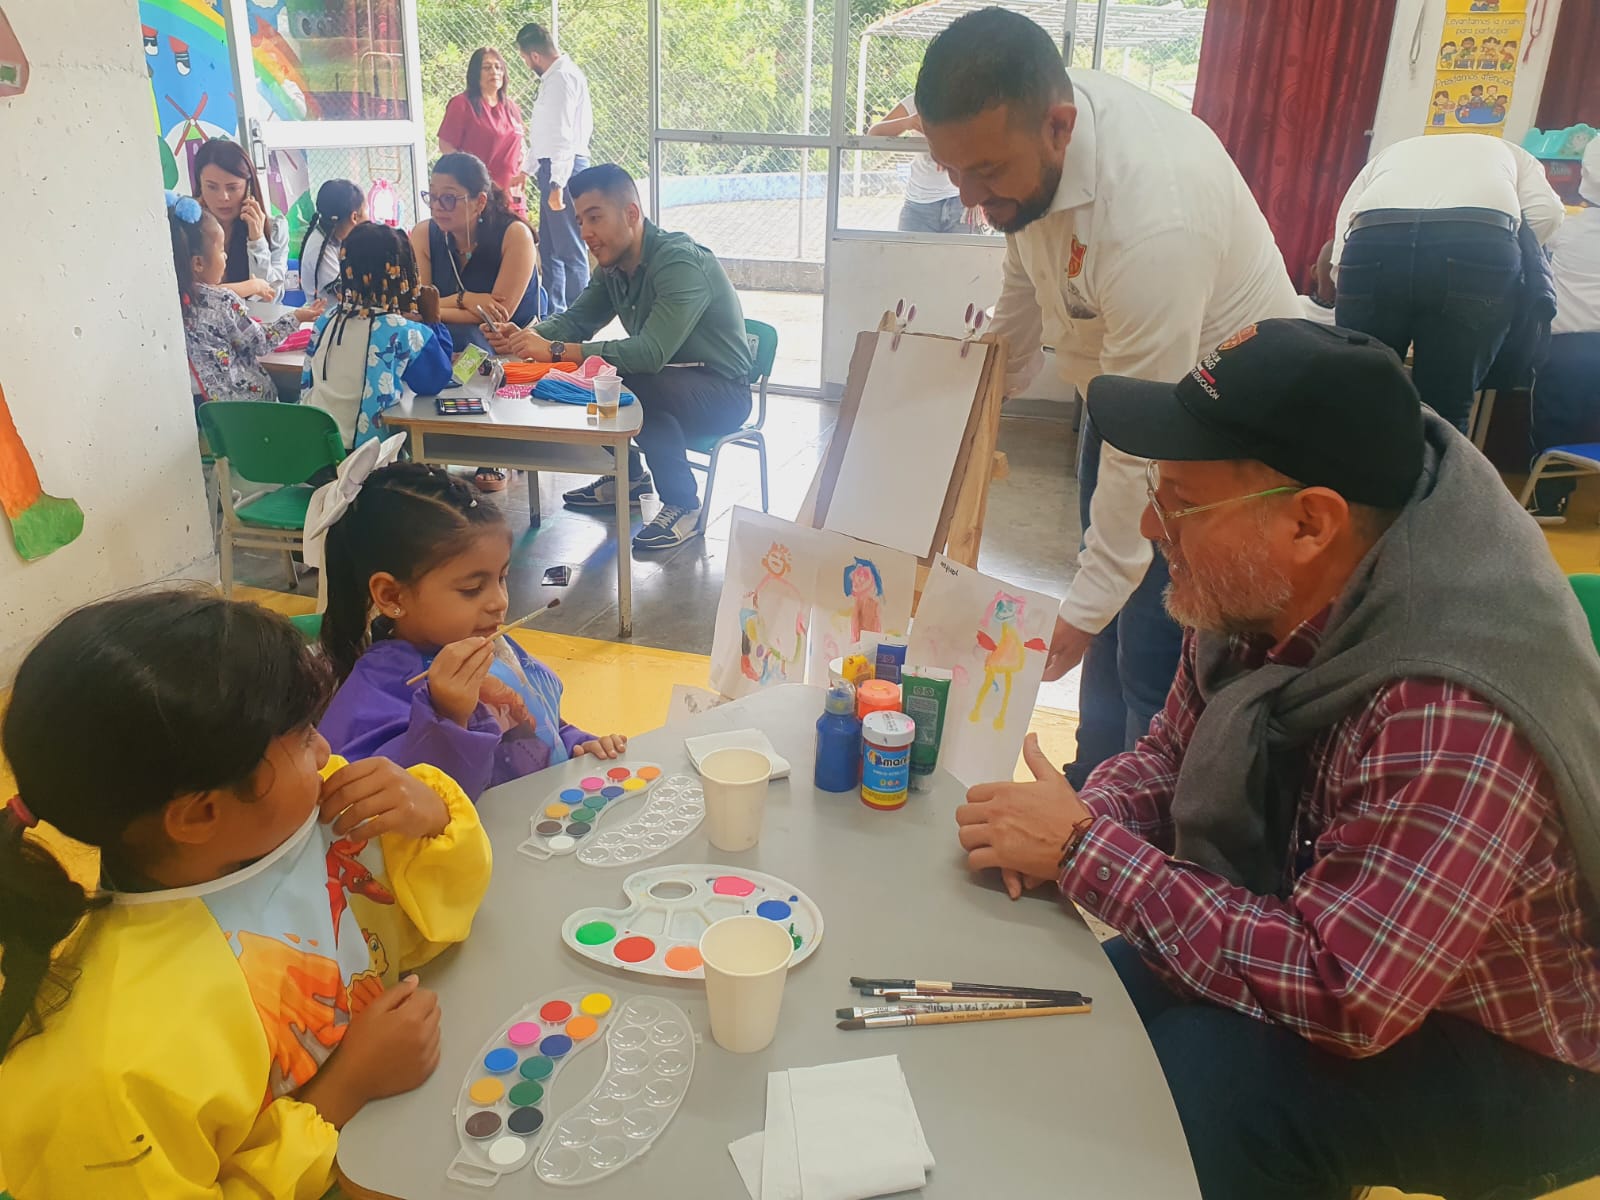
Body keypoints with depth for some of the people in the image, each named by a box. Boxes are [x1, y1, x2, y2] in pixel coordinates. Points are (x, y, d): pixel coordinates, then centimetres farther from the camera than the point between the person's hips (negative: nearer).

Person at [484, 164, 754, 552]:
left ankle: (683, 506, -17)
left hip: (721, 392, -8)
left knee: (637, 387, -35)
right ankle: (626, 475, 14)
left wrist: (555, 351, -37)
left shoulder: (681, 262, -25)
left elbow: (650, 353, -36)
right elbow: (574, 320, 4)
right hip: (665, 377, 9)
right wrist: (527, 337, -18)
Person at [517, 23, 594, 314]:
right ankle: (554, 315, 24)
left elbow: (563, 136, -21)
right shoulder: (554, 77, 17)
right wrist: (527, 169, 31)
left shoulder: (562, 77, -14)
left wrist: (557, 185, -25)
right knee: (551, 249, 15)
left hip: (565, 169, -10)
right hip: (553, 168, 10)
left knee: (569, 250, -6)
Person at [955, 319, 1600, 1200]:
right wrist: (1078, 824, -18)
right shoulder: (1261, 595, -11)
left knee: (1179, 1087, -28)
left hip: (1506, 1057, -6)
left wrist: (1084, 851, -29)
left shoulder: (1451, 715, -35)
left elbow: (1340, 998, -33)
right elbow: (1172, 752, 4)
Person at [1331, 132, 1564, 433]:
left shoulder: (1388, 155, 40)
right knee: (1444, 416, 5)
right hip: (1480, 241, -1)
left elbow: (1342, 248, 25)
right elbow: (1547, 212, 14)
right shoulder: (1510, 153, 37)